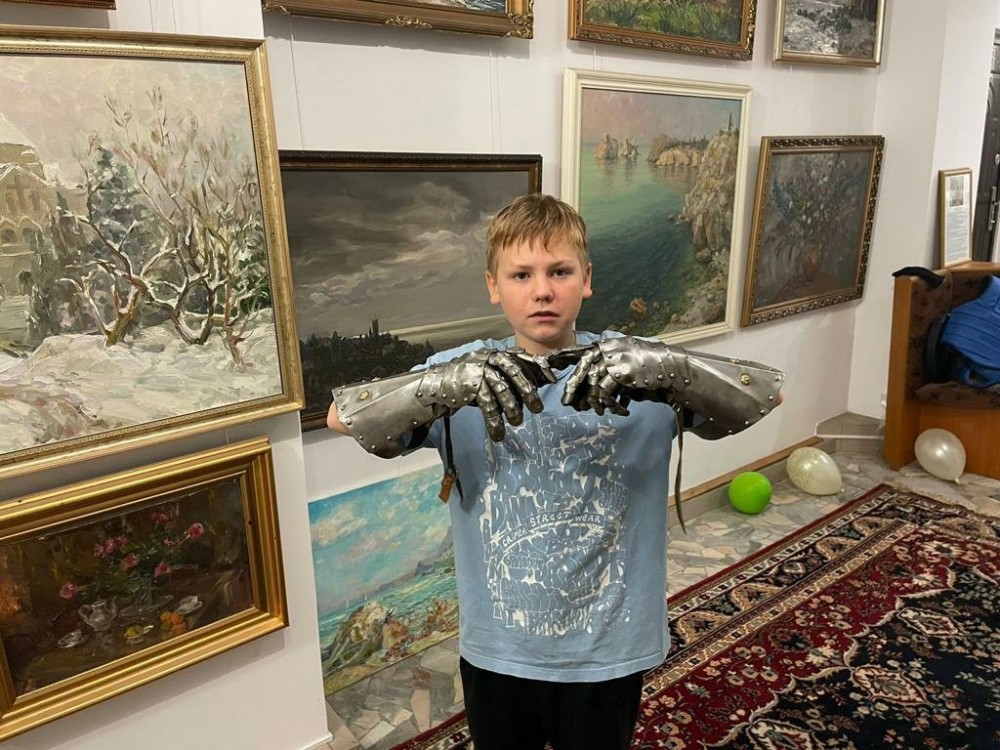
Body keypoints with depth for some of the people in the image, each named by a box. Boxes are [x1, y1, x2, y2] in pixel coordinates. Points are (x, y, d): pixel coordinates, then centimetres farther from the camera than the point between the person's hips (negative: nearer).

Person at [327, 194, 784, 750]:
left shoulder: (640, 369, -11)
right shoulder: (463, 371, -10)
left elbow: (767, 393, -19)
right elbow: (342, 417, -21)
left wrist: (669, 367, -40)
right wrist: (447, 383, -40)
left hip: (609, 653, 0)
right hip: (495, 652, 1)